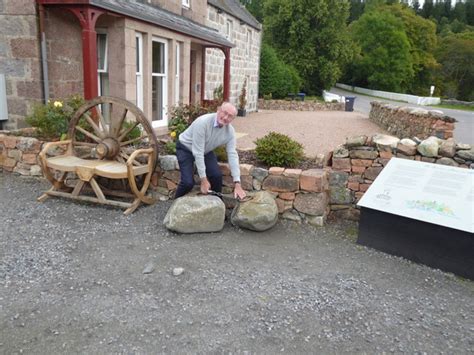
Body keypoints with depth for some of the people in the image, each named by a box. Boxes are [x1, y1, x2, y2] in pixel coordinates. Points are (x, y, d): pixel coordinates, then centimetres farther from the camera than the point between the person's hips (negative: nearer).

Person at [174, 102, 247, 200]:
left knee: (217, 175, -14)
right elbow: (198, 153, -33)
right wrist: (203, 180, -31)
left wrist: (237, 184, -26)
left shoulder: (230, 131, -18)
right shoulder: (203, 122, -35)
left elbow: (232, 155, -19)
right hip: (186, 149, -5)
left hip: (206, 150, 5)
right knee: (188, 182, -17)